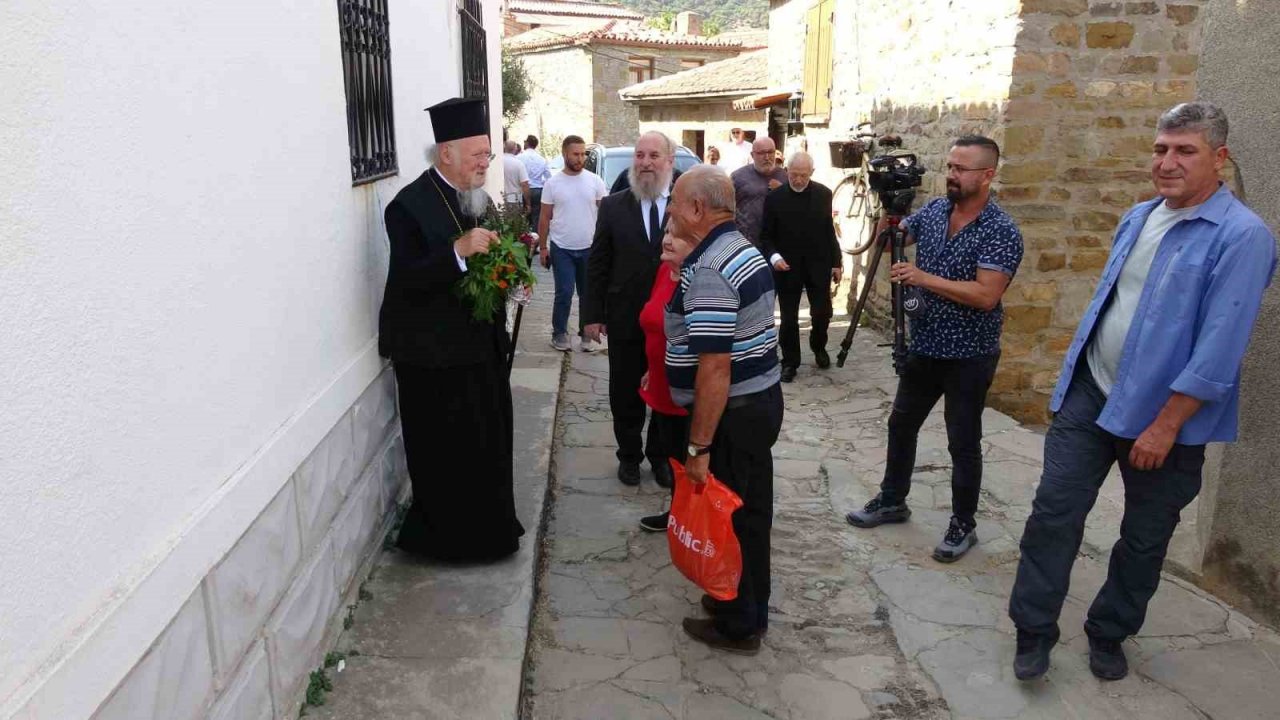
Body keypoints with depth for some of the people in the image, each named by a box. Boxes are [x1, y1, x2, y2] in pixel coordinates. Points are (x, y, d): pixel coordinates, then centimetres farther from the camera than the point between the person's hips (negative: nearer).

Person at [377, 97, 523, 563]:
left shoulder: (478, 200, 9)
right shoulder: (410, 205, -15)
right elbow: (407, 280, -22)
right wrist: (459, 251, -33)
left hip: (480, 345, 8)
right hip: (435, 353, -8)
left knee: (487, 442, 17)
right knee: (446, 451, 4)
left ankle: (487, 527, 34)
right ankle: (448, 536, 22)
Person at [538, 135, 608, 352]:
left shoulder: (595, 181, -1)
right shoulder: (552, 183, -3)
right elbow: (545, 218, 3)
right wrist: (543, 247, 0)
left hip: (589, 248, 2)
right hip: (562, 249, -1)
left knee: (588, 293, 10)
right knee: (564, 293, -2)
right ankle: (559, 334, 13)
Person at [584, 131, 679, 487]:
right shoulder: (613, 206, -1)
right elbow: (597, 264, 0)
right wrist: (592, 314, -4)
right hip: (625, 318, 1)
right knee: (625, 393, 13)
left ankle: (660, 455, 33)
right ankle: (629, 455, 32)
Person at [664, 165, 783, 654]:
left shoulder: (708, 271, -22)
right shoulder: (745, 249, 9)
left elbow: (714, 368, -27)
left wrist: (699, 446, -22)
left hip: (733, 412, -10)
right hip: (762, 398, 10)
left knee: (726, 517, 6)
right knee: (750, 512, 20)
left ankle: (737, 626, 22)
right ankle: (750, 607, 36)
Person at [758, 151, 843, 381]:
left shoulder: (824, 194, 1)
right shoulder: (774, 198, -7)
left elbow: (829, 230, 8)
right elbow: (766, 236, -4)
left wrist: (836, 262, 6)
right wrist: (774, 257, -22)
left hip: (818, 265, 2)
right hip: (787, 267, -2)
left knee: (822, 313, 6)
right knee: (789, 318, 4)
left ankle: (818, 347, 35)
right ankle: (790, 362, 19)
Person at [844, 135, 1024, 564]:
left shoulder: (1001, 231, -18)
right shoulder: (934, 210, 2)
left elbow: (985, 295, -27)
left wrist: (923, 278, -24)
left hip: (969, 356, -7)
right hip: (924, 347, 7)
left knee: (963, 443, 5)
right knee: (901, 425, 17)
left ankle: (963, 526, 21)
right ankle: (892, 501, 35)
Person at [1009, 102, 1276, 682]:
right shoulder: (1137, 219, 8)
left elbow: (1220, 348, -20)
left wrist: (1165, 426, -20)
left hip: (1163, 414, -5)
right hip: (1090, 394, 5)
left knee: (1145, 537, 12)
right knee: (1054, 510, 1)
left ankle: (1109, 634, 31)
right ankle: (1033, 632, 13)